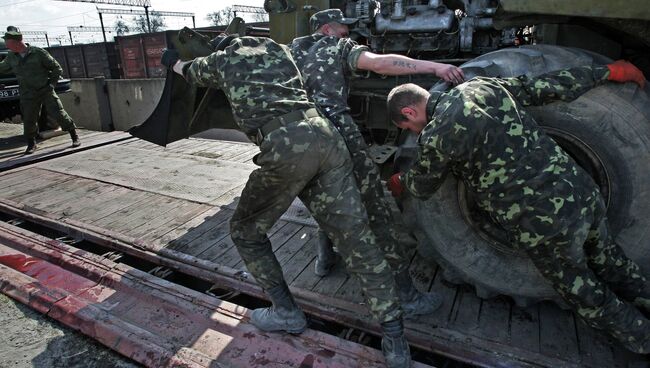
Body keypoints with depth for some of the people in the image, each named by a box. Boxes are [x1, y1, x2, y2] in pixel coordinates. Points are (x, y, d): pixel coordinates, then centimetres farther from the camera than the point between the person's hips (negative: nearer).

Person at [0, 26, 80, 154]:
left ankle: (74, 136, 4)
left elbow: (57, 68, -3)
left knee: (59, 114, -10)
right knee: (28, 121, 5)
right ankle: (31, 144, 22)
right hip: (28, 96, 4)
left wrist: (51, 83, -5)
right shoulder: (11, 57, 6)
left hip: (46, 91, -4)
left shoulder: (38, 53, -8)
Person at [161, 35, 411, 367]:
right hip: (325, 136, 5)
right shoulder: (279, 49, 33)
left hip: (285, 147, -4)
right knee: (357, 238, 3)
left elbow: (189, 71, 47)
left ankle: (287, 313, 23)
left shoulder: (222, 59, 24)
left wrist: (172, 61, 70)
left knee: (245, 231, 19)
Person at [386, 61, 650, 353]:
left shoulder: (435, 137, -13)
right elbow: (548, 87, 12)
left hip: (545, 227, -6)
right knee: (607, 260, 33)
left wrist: (400, 182, 29)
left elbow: (422, 187, 6)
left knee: (586, 295, 22)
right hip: (584, 191, 7)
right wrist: (607, 72, 27)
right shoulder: (482, 85, 5)